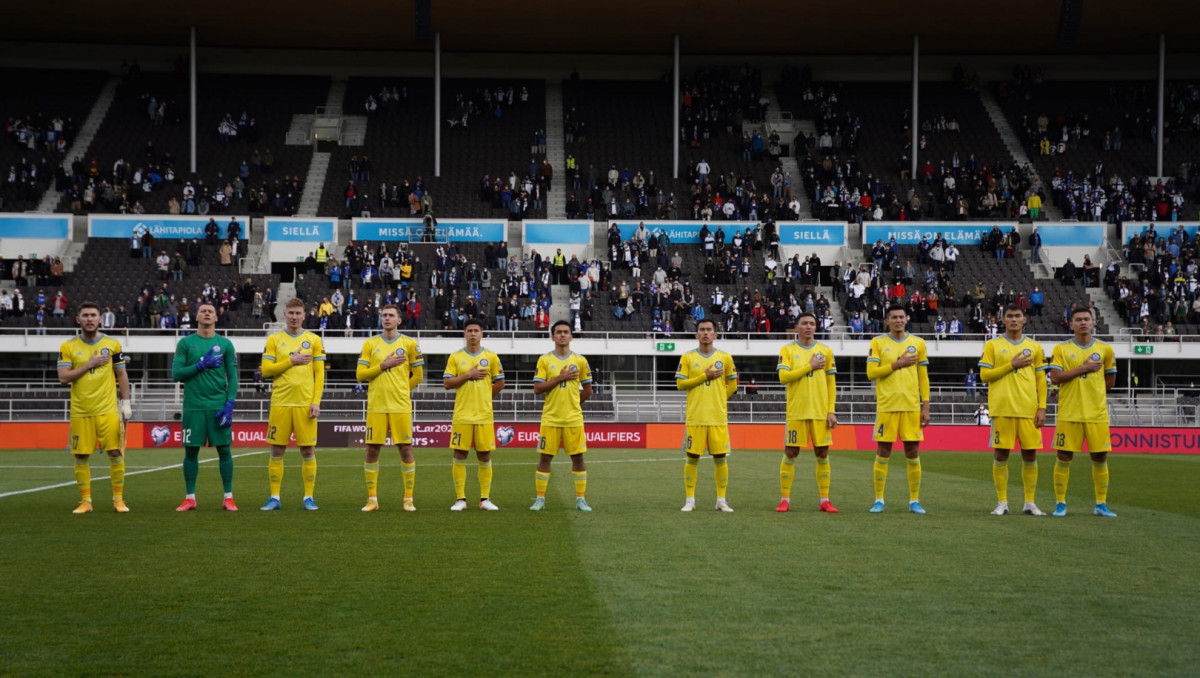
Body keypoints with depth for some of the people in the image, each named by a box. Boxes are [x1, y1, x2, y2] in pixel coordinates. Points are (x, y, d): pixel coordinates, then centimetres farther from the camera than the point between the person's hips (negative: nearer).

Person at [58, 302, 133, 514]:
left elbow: (122, 375, 8)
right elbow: (63, 377, -5)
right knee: (81, 456, 4)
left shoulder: (112, 344, 3)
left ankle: (119, 499, 8)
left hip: (108, 410, 0)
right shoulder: (68, 347, 2)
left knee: (115, 452, -4)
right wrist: (89, 364, -12)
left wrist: (126, 403, 1)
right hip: (80, 411, 0)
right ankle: (85, 501, 14)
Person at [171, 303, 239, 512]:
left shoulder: (225, 344, 6)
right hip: (193, 406, 0)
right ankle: (190, 498, 12)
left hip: (219, 406, 0)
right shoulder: (185, 343, 6)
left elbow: (232, 377, 4)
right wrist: (202, 365, -12)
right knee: (191, 451, 3)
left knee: (224, 449, 0)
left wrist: (229, 405, -7)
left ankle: (228, 497, 7)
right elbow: (176, 373, 0)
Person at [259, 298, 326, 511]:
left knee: (308, 450, 0)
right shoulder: (274, 340, 7)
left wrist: (316, 402, -6)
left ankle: (309, 497, 8)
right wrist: (291, 361, -10)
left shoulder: (314, 340, 6)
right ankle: (274, 497, 10)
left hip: (306, 403, 0)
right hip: (280, 403, 1)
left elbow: (319, 374, 3)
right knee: (276, 450, 2)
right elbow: (266, 371, 0)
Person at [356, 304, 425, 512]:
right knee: (372, 450, 1)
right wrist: (383, 365, -9)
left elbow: (418, 376, 9)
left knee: (405, 449, -1)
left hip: (401, 406, -1)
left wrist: (400, 390, 7)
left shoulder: (409, 344, 3)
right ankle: (372, 499, 11)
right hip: (376, 406, 1)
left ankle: (408, 499, 8)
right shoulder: (370, 344, 7)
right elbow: (360, 374, 1)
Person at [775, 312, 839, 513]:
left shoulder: (825, 351, 8)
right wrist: (809, 366, -12)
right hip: (796, 412, -2)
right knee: (790, 453, 0)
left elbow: (831, 384, 7)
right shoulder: (787, 350, 2)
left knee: (822, 454, 2)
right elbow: (783, 377, -12)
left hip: (821, 412, 2)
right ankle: (785, 500, 7)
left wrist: (831, 411, 0)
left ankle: (824, 500, 9)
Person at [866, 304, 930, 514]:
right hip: (886, 406, -1)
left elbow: (923, 378, 9)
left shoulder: (918, 343, 8)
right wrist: (898, 364, -12)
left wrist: (926, 407, 3)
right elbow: (871, 373, -4)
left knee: (913, 453, 2)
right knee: (883, 452, 0)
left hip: (912, 406, 1)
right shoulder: (878, 342, 4)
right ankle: (879, 500, 8)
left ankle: (914, 501, 10)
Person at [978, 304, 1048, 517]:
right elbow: (984, 375, -1)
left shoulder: (1034, 347, 10)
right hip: (1002, 409, -1)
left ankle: (1030, 502, 10)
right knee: (1000, 454, -1)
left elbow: (1041, 380, 9)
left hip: (1029, 409, 2)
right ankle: (1002, 502, 7)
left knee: (1030, 454, 2)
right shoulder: (992, 345, 5)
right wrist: (1011, 365, -9)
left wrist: (1042, 408, 0)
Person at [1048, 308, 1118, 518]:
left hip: (1097, 413, 2)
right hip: (1069, 413, -1)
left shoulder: (1105, 349, 7)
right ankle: (1060, 503, 9)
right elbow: (1054, 378, -9)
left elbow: (1110, 382, 15)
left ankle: (1101, 504, 14)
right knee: (1064, 457, 0)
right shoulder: (1061, 349, 2)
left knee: (1100, 458, 3)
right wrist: (1082, 369, -12)